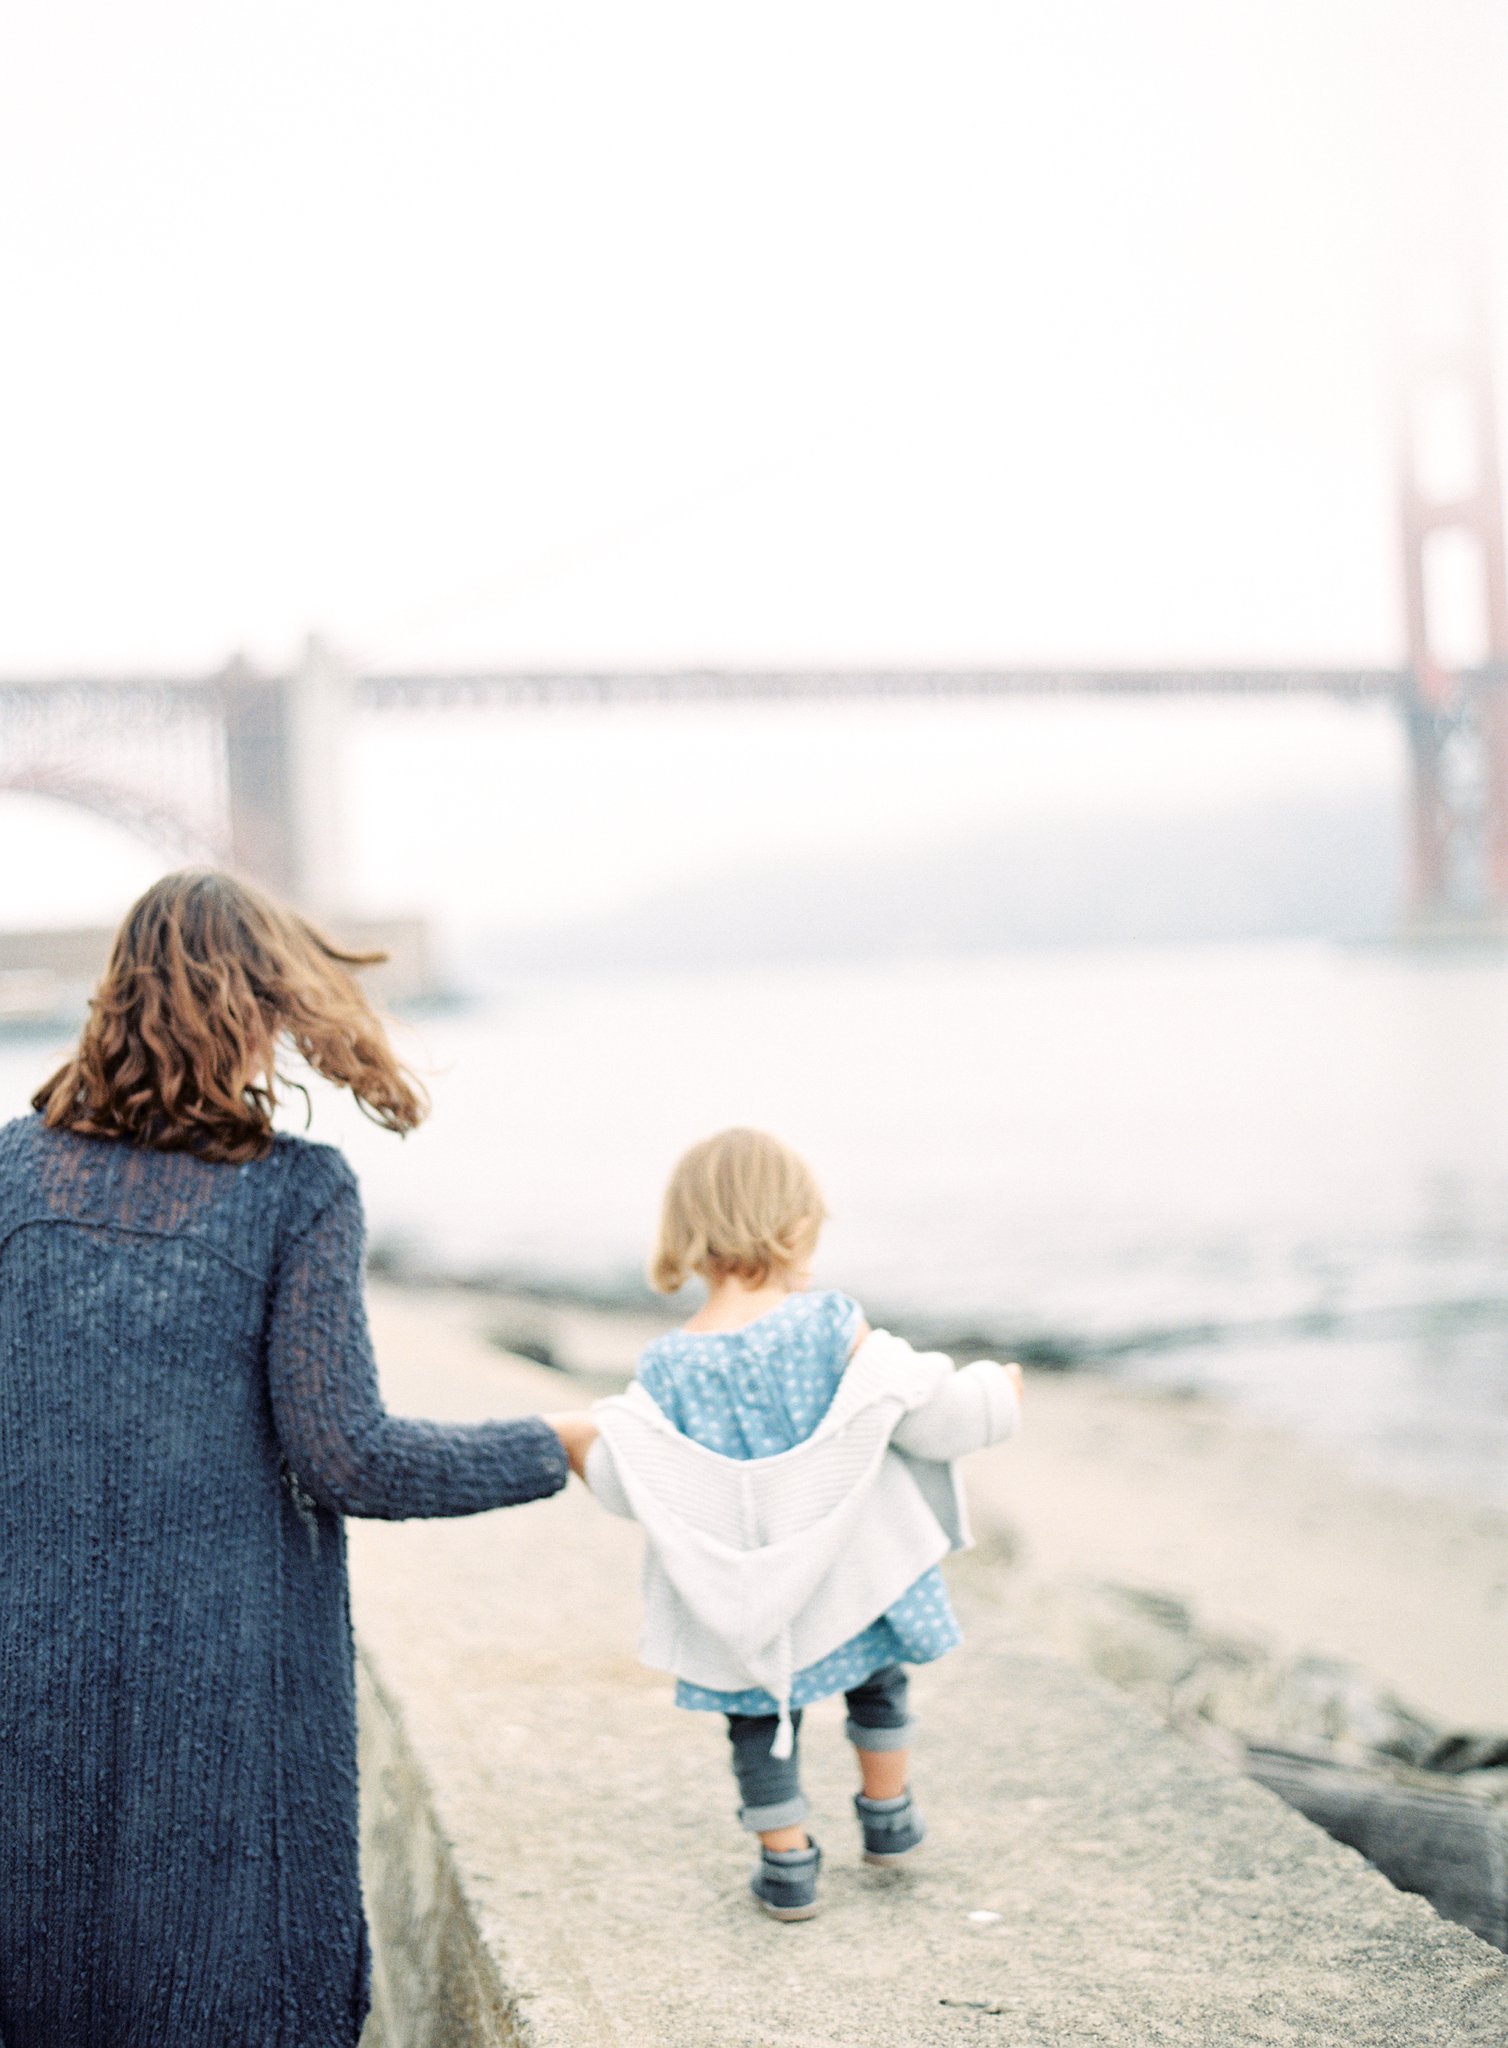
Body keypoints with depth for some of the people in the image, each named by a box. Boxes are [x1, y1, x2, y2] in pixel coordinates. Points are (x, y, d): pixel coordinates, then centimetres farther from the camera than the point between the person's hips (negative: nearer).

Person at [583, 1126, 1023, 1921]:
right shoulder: (835, 1331, -17)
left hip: (745, 1602, 0)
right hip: (853, 1574, 0)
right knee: (877, 1684, 28)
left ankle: (786, 1865, 24)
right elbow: (926, 1410, -12)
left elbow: (622, 1484, -10)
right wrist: (993, 1399, 8)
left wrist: (590, 1450, 12)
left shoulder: (667, 1370, -13)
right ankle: (888, 1816, 41)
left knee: (758, 1722, 19)